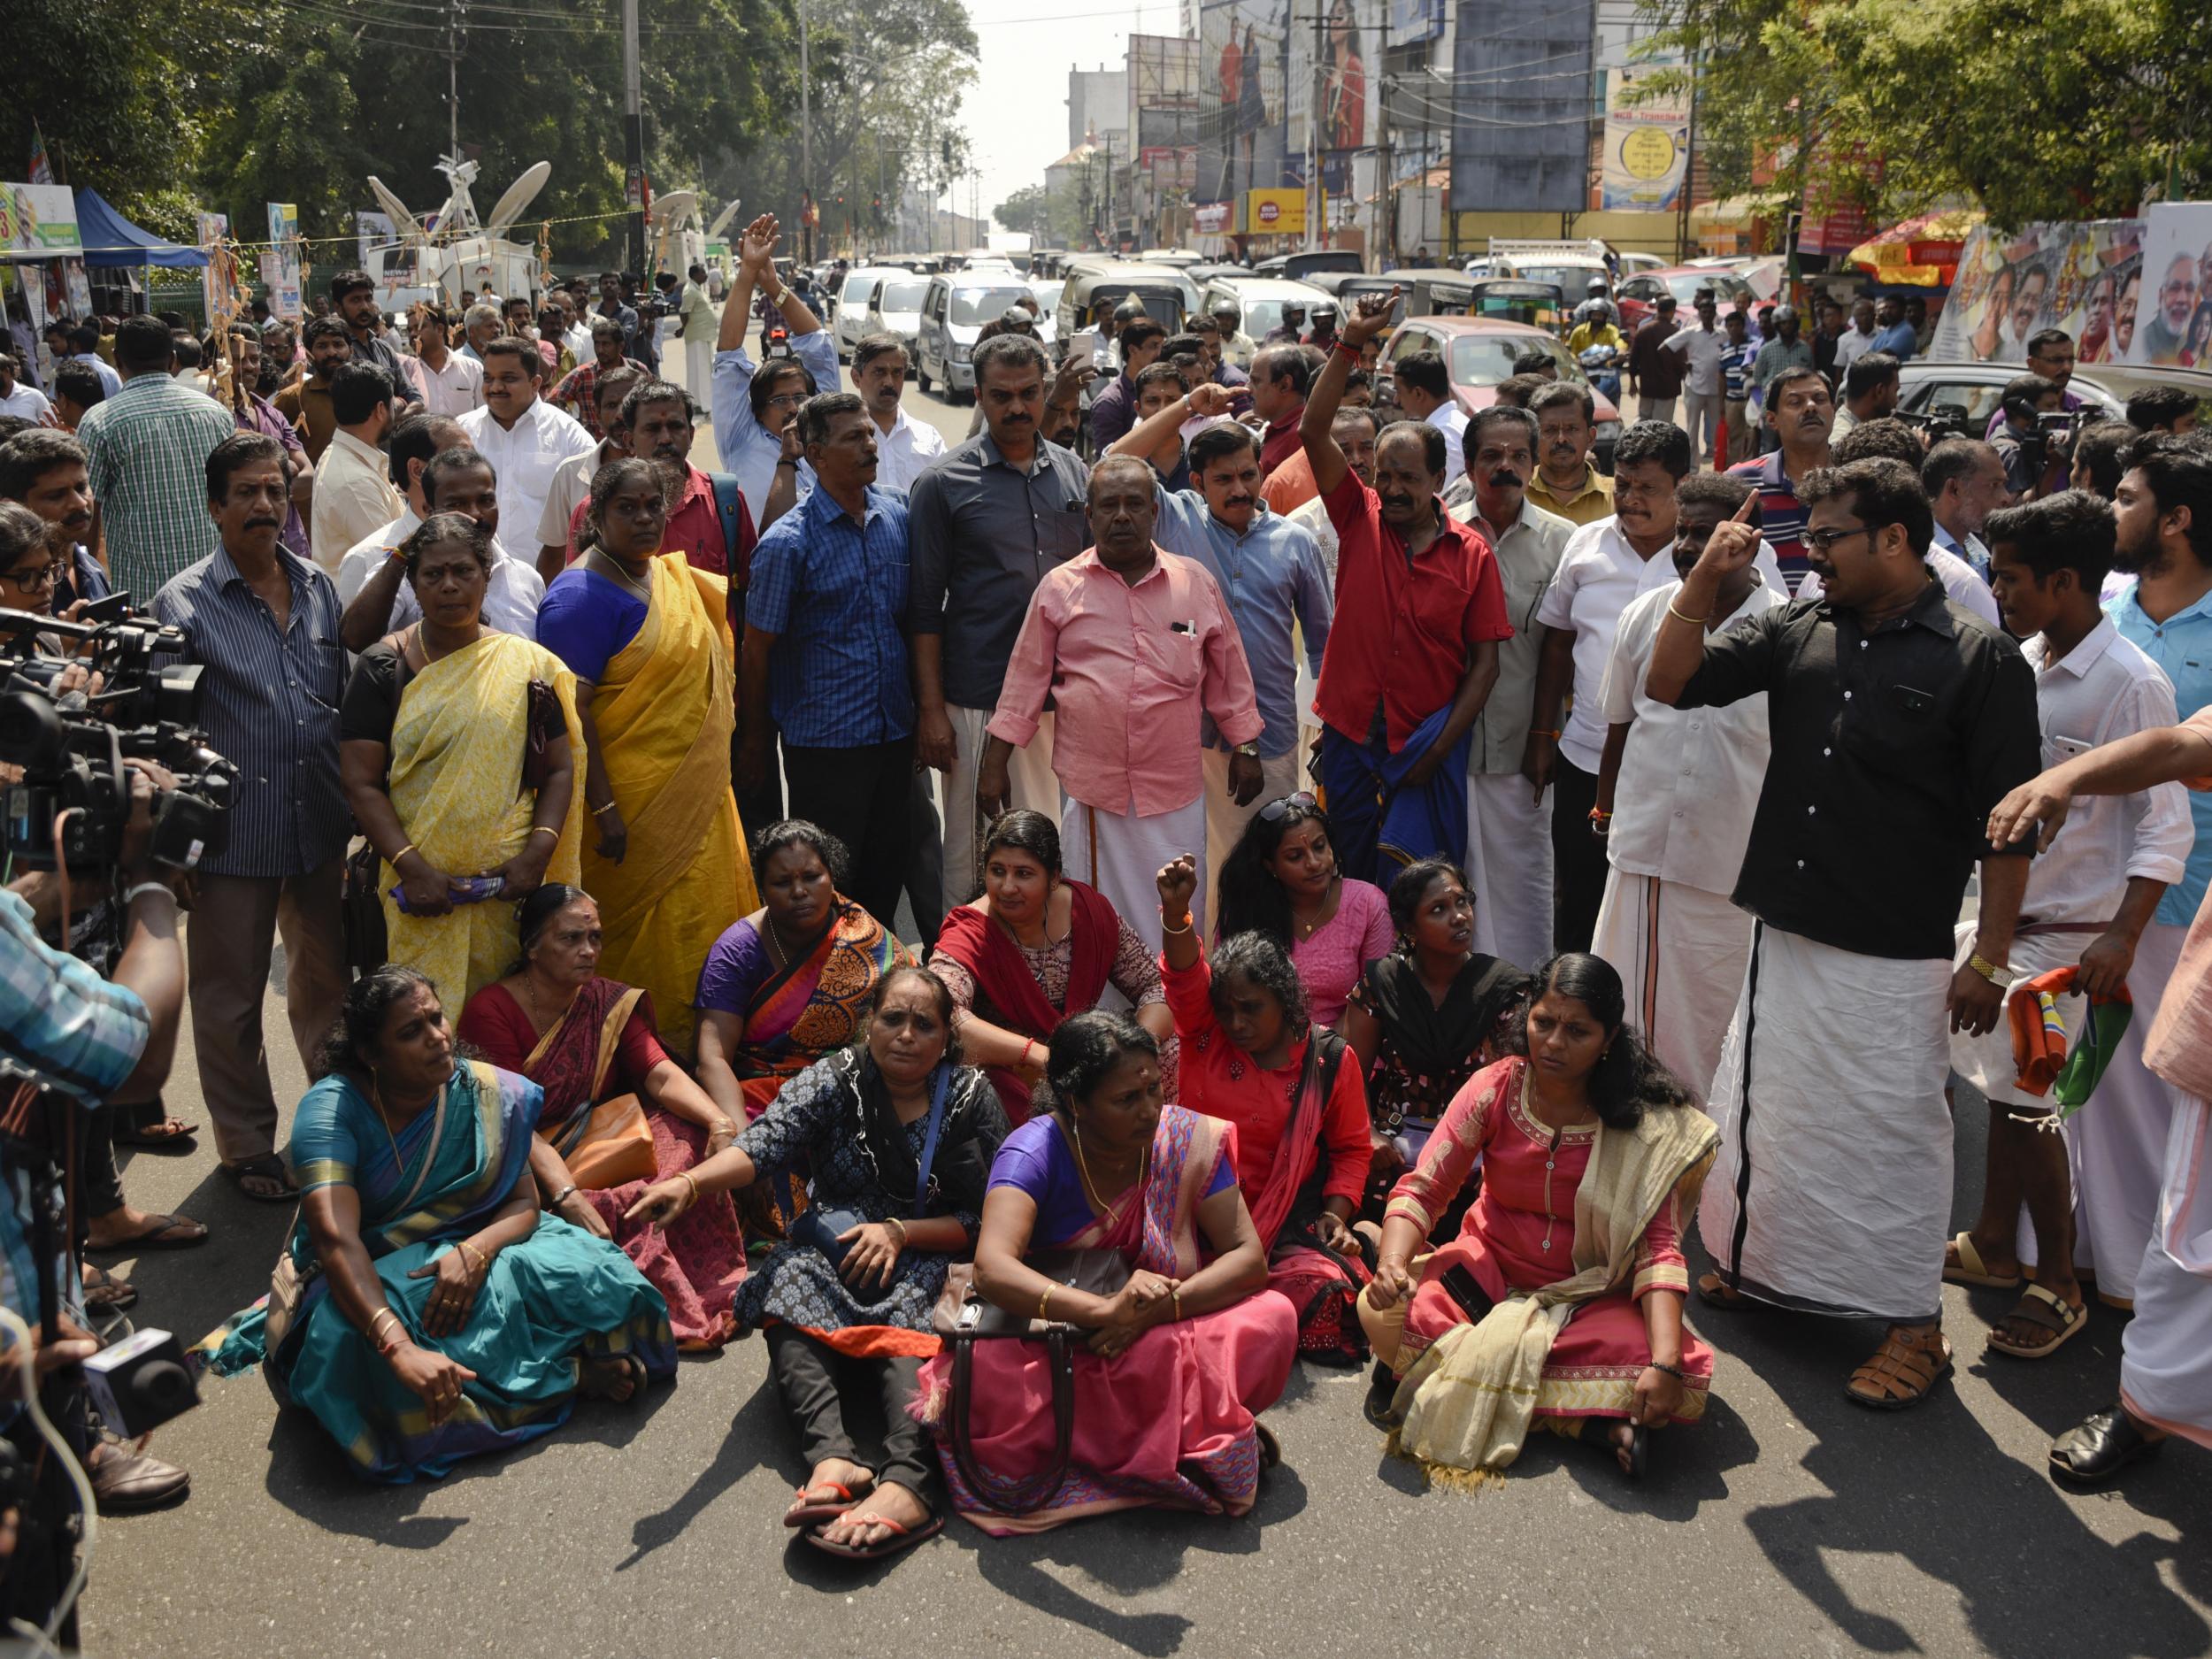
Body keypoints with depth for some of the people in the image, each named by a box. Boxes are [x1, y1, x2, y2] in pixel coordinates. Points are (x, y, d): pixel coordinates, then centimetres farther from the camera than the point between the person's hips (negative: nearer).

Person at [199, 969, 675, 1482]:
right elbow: (336, 1239, -33)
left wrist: (475, 1251, -31)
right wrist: (399, 1348, -48)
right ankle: (569, 1374, -24)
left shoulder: (489, 1094, -5)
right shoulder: (330, 1108, -19)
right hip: (368, 1281, -1)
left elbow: (524, 1202, -5)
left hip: (470, 1253, 1)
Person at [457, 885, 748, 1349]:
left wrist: (720, 1122, -30)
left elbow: (660, 1074, -9)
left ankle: (709, 1294, -12)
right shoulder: (490, 1011, -13)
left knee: (689, 1138, -20)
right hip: (529, 1164, -6)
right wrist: (568, 1195, -36)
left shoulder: (610, 1002, 5)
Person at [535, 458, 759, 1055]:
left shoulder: (675, 575, 11)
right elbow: (570, 710, -19)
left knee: (706, 919, 13)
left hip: (698, 798, 9)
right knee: (656, 937, -2)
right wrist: (604, 808, -22)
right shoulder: (582, 595, -14)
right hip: (633, 802, -8)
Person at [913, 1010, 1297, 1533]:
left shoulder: (1187, 1140, -8)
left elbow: (1249, 1256, -10)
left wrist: (1159, 1307, -28)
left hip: (1163, 1346, 2)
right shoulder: (1035, 1152, -17)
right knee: (990, 1375, -36)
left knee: (1273, 1318, -23)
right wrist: (1105, 1310, -47)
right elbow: (993, 1268, -33)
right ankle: (1194, 1438, -20)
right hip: (1053, 1349, -1)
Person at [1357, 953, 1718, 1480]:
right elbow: (1421, 1189, -12)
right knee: (1381, 1313, -29)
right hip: (1490, 1267, 2)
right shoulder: (1495, 1089, -10)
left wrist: (1666, 1364, -32)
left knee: (1685, 1380, -30)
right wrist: (1393, 1264, -34)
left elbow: (1657, 1246, -17)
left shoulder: (1647, 1123, -12)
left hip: (1589, 1293, -1)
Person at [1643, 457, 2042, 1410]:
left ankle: (1913, 1326, 18)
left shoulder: (1980, 661, -10)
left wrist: (1989, 958, -10)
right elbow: (1669, 683, 5)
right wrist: (1706, 578, -7)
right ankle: (1761, 1266, 38)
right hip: (1785, 937, 6)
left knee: (1893, 1131, 4)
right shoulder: (1797, 633, 5)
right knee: (1765, 1109, 17)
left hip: (1895, 959, -5)